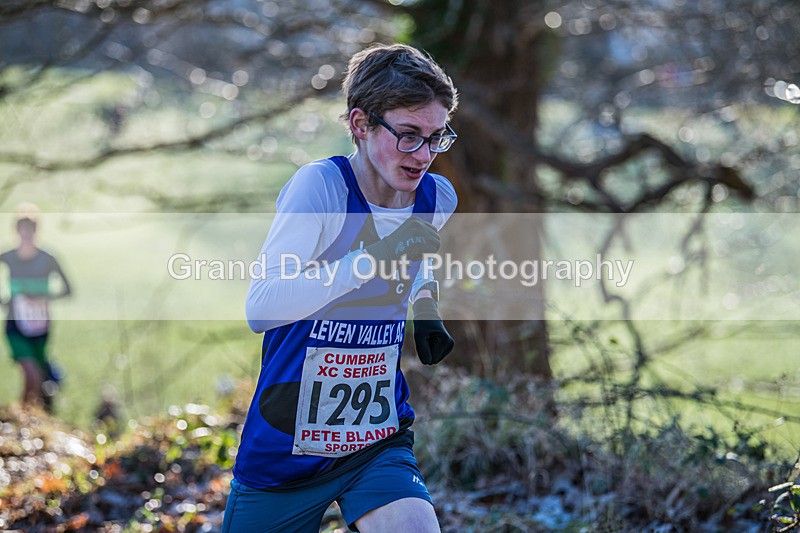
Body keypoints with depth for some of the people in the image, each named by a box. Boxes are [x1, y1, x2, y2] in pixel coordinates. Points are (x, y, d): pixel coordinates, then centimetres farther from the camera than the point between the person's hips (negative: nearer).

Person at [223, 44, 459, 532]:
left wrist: (425, 307, 7)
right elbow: (260, 308, -28)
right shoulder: (321, 185, -17)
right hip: (285, 446, -3)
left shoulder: (436, 199, 0)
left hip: (379, 440, 3)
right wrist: (372, 260, -33)